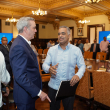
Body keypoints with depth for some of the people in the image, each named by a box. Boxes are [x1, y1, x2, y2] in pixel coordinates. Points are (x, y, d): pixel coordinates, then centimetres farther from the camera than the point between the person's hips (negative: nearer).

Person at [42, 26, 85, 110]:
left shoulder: (76, 50, -2)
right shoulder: (52, 49, 1)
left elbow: (82, 66, 0)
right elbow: (45, 64, 0)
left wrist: (78, 75, -21)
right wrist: (49, 69, -24)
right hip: (53, 87, 1)